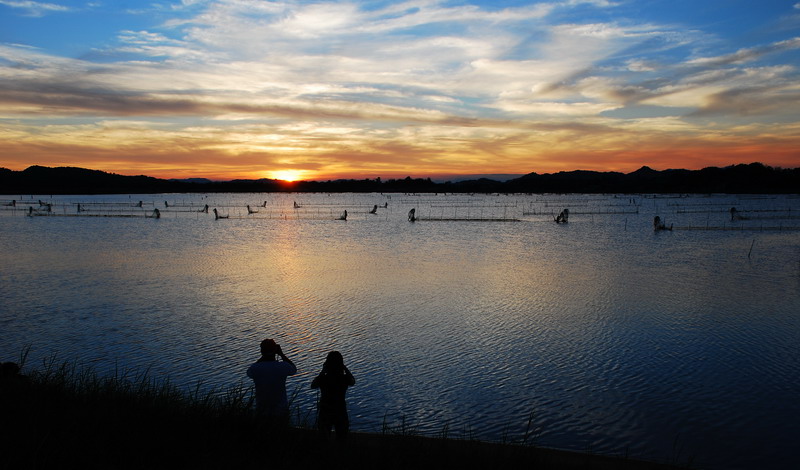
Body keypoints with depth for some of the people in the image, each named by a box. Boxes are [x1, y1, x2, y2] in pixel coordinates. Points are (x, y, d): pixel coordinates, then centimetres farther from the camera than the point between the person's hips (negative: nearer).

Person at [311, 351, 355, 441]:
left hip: (325, 413, 0)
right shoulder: (345, 379, -19)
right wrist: (346, 369, 8)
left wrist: (322, 372, 3)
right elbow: (353, 382, 6)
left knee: (324, 437, 23)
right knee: (341, 438, 21)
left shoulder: (322, 379, -21)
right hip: (340, 412, 0)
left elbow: (313, 386, 2)